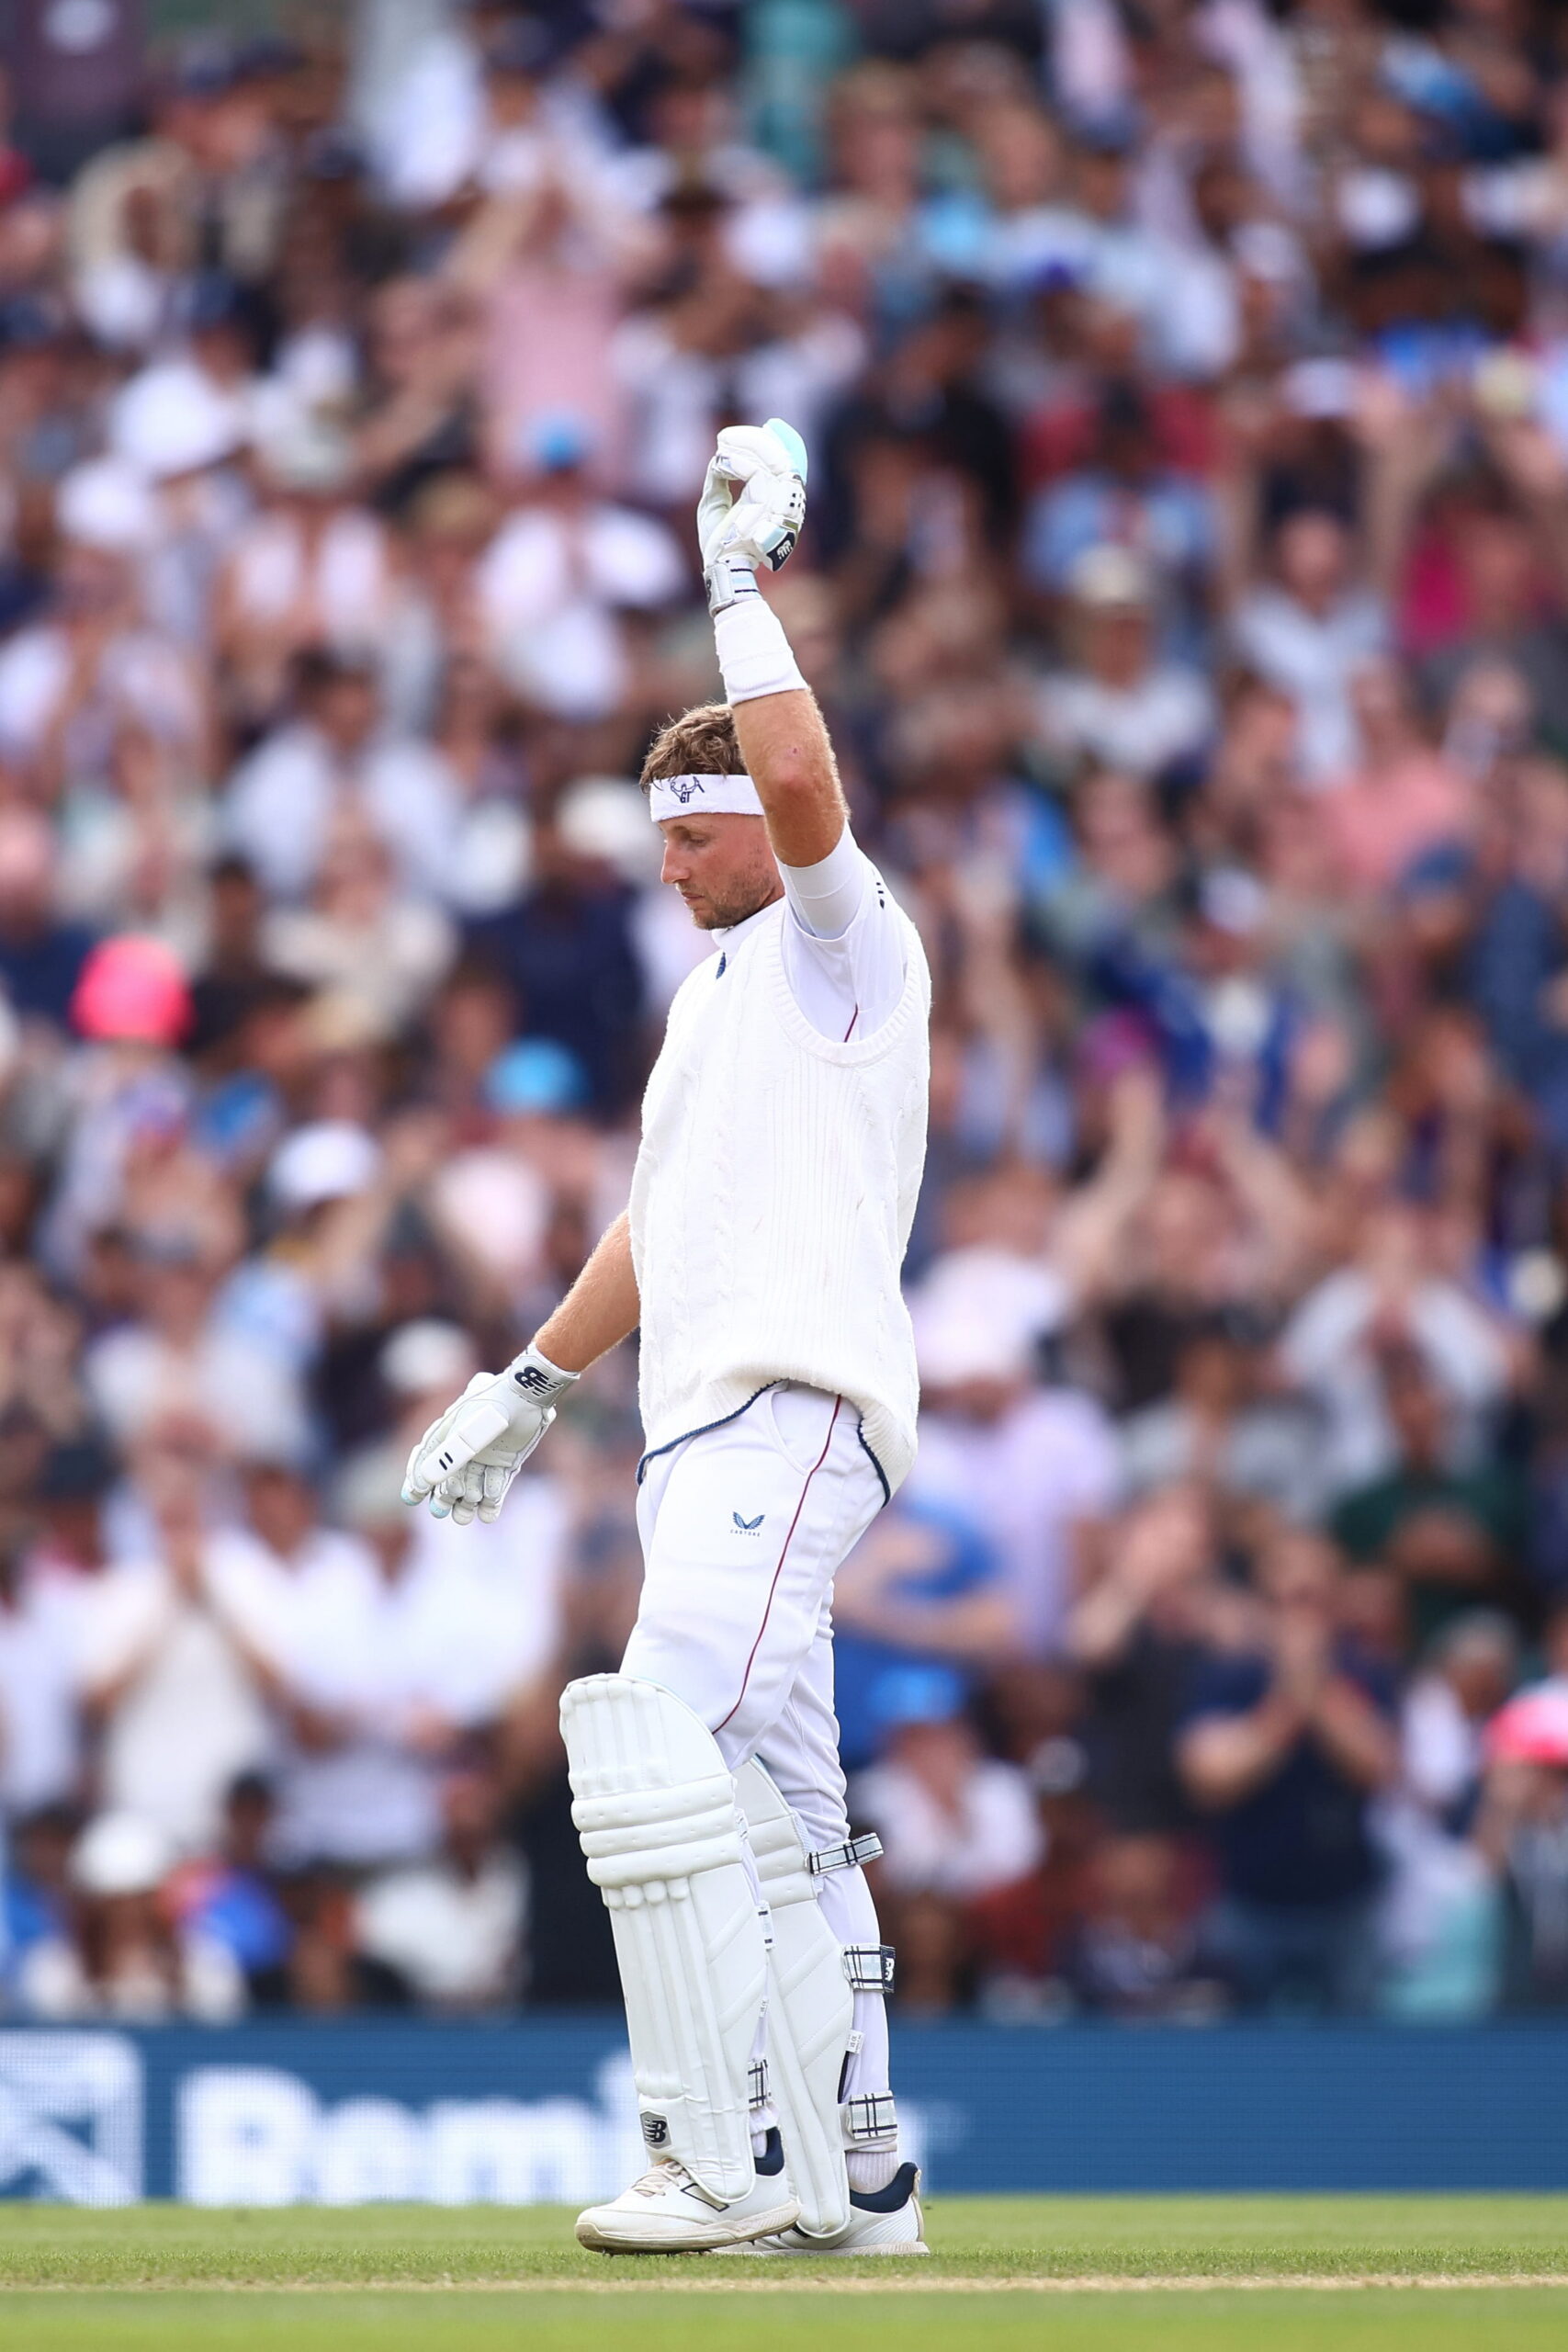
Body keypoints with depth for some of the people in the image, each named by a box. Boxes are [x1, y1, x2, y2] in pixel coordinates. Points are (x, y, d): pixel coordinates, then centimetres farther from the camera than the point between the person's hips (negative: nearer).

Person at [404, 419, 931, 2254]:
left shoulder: (842, 939, -1)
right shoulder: (724, 989, 27)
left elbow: (800, 777, -22)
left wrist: (740, 579, -15)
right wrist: (533, 1385, 30)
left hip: (797, 1401, -10)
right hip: (710, 1419, 10)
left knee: (669, 1741, -22)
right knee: (775, 1799, 9)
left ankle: (735, 2152, -27)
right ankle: (852, 2173, 12)